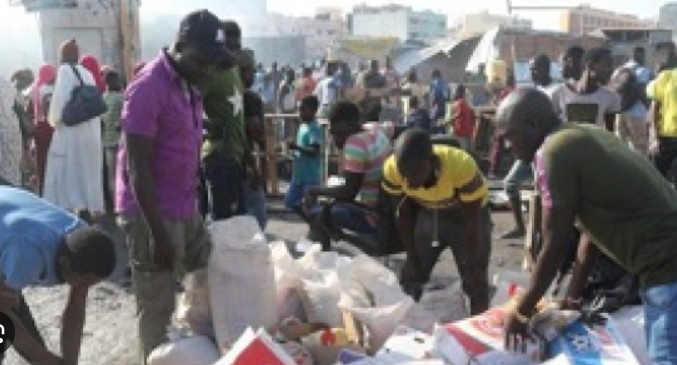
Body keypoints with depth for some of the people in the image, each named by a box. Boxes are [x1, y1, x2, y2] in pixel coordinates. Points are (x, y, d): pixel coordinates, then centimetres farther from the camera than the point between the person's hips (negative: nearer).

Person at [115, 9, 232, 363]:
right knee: (157, 307, 3)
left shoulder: (189, 84, 8)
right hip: (152, 215, -9)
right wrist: (159, 234, -21)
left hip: (185, 210, 9)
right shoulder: (148, 89, -19)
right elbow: (137, 169, -20)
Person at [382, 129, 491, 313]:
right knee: (411, 277, 6)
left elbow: (472, 223, -26)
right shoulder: (392, 169, -29)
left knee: (475, 283, -8)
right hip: (426, 215, 3)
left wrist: (472, 269, -19)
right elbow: (403, 215, -12)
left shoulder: (462, 167, -39)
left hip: (465, 216, -3)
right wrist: (412, 260, -7)